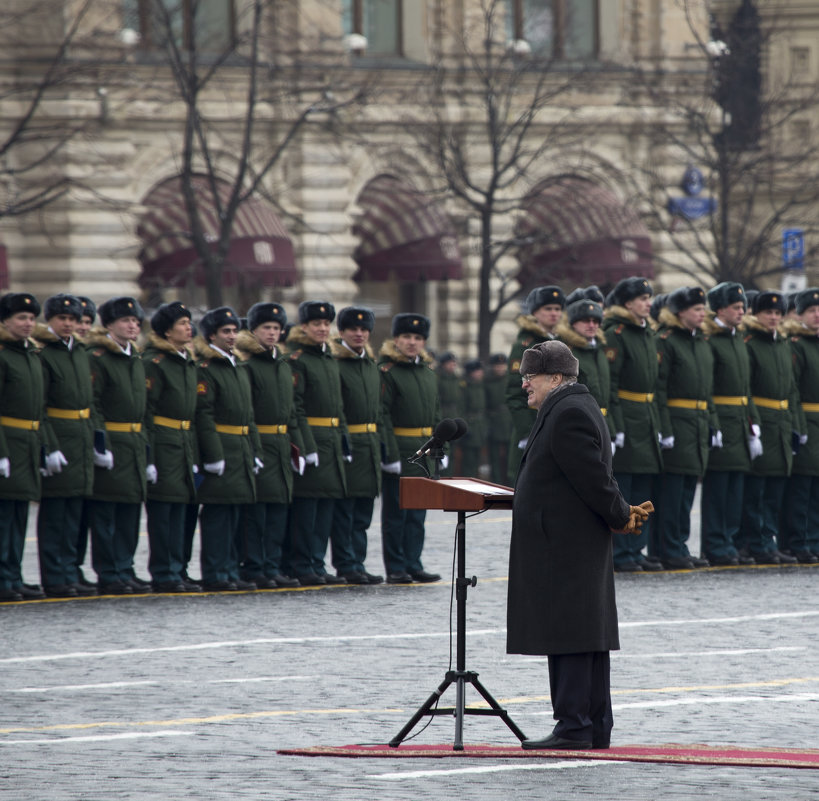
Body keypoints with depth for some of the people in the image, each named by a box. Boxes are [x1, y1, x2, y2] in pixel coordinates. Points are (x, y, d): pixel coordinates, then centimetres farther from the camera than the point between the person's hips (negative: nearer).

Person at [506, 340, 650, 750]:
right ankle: (596, 727, 14)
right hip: (582, 544, 11)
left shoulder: (569, 413, -16)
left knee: (567, 636, -10)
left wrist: (620, 517, -8)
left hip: (562, 543, -11)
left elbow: (592, 476, -19)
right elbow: (594, 476, 20)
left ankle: (573, 727, -10)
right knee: (587, 635, 11)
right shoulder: (573, 407, 18)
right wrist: (621, 513, 11)